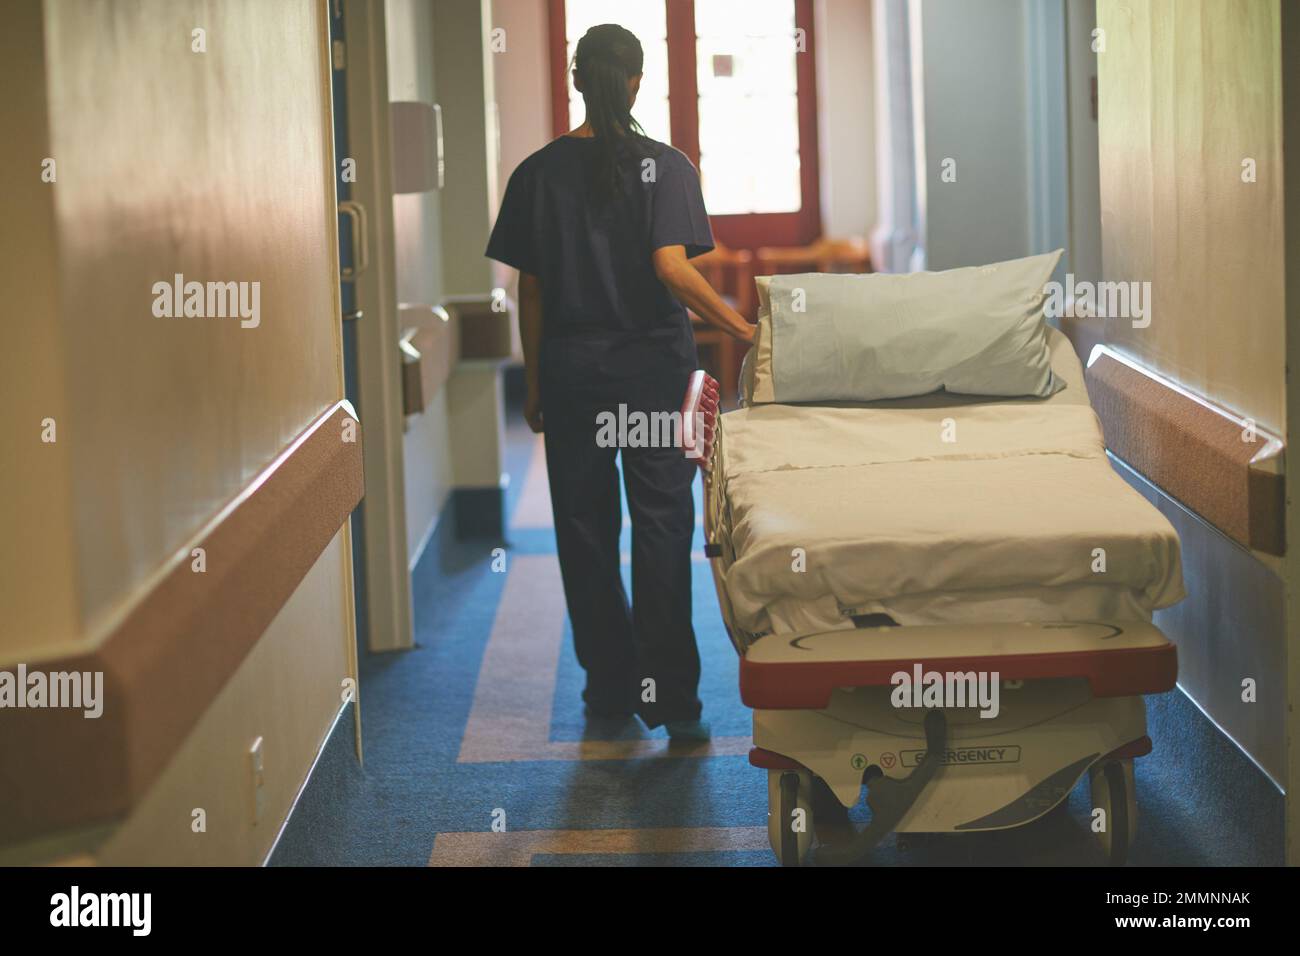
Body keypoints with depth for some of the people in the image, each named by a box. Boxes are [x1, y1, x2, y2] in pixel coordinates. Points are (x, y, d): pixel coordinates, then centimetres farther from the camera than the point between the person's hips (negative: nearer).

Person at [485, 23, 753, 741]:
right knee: (661, 527, 3)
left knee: (586, 528, 10)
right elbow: (672, 267, -18)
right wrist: (737, 325, -7)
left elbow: (529, 290, 2)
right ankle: (670, 696, 1)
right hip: (653, 368, -2)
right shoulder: (666, 166, -7)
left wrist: (535, 385, 10)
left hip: (570, 370, 2)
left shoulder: (539, 173, 0)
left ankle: (610, 688, 17)